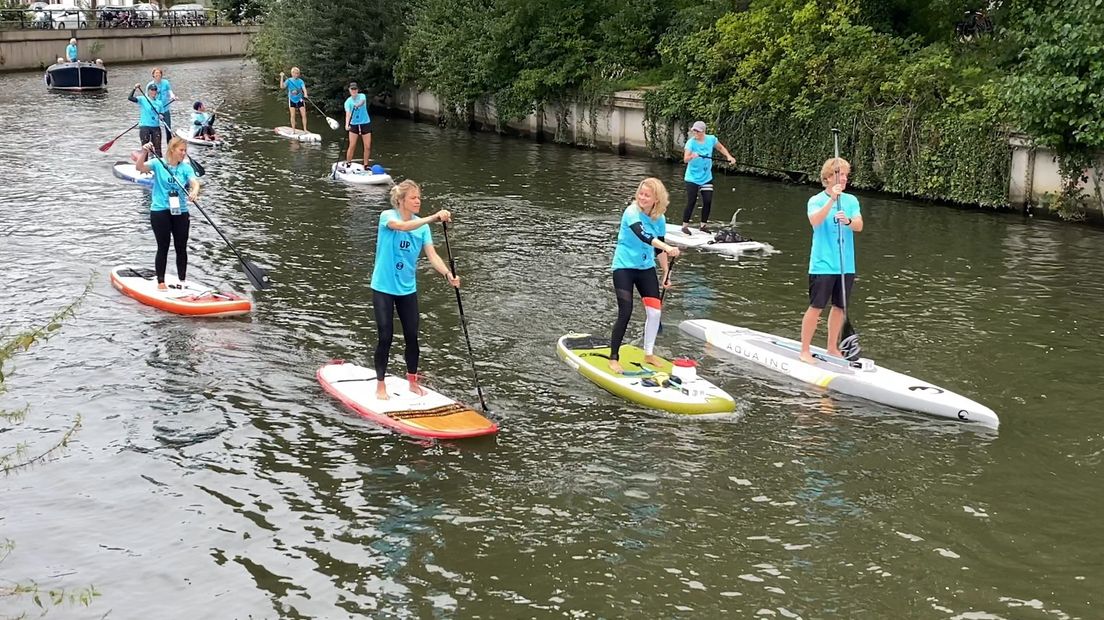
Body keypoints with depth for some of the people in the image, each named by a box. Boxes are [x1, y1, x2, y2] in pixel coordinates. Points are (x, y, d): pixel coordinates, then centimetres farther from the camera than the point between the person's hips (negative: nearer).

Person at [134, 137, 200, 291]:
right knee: (163, 248, 2)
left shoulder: (186, 167, 3)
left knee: (181, 248, 8)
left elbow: (195, 182, -14)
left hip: (180, 212, 3)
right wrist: (144, 153, -32)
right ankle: (160, 282, 11)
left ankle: (182, 281, 19)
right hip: (160, 211, -3)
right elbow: (139, 167, -16)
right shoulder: (159, 164, -2)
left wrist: (194, 191, -36)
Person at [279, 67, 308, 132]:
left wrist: (305, 94, -40)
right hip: (292, 100, 0)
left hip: (300, 99, 0)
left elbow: (304, 88, -19)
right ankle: (293, 130, 8)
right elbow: (282, 86, -17)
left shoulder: (300, 81, -6)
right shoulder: (289, 80, -5)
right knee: (292, 115, -1)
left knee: (304, 115, -6)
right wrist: (282, 77, -25)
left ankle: (305, 130, 1)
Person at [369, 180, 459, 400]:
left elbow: (431, 254, -10)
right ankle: (380, 385, 11)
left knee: (412, 336, 7)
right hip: (384, 288, -4)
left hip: (408, 289, 4)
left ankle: (412, 381, 25)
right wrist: (433, 218, -47)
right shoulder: (387, 216, -13)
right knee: (386, 337, -2)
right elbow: (402, 226, -35)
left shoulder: (422, 226, 0)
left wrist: (448, 274, -29)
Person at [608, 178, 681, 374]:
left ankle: (648, 354, 18)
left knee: (655, 311, -1)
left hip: (646, 268, 6)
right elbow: (642, 235, -37)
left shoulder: (659, 219, 0)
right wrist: (667, 248, -50)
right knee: (625, 313, -13)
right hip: (624, 267, -6)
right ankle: (614, 358, -1)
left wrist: (666, 273, 11)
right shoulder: (632, 212, -19)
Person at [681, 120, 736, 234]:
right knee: (691, 202, -6)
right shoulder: (691, 142, -17)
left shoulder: (711, 139, -5)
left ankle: (704, 225, 15)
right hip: (692, 178, -4)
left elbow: (721, 147, 16)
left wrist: (729, 157, 2)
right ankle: (685, 225, 7)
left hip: (706, 178, 4)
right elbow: (685, 159, -30)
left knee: (708, 201, 0)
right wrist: (692, 156, -51)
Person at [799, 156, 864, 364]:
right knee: (816, 307, -4)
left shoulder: (851, 201, 6)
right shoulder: (816, 200, -5)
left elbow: (859, 226, -7)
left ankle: (832, 348, 25)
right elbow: (815, 221, -25)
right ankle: (805, 351, 6)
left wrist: (848, 221, -29)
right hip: (822, 265, -4)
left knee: (839, 307, 12)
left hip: (846, 265, 5)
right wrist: (831, 200, -34)